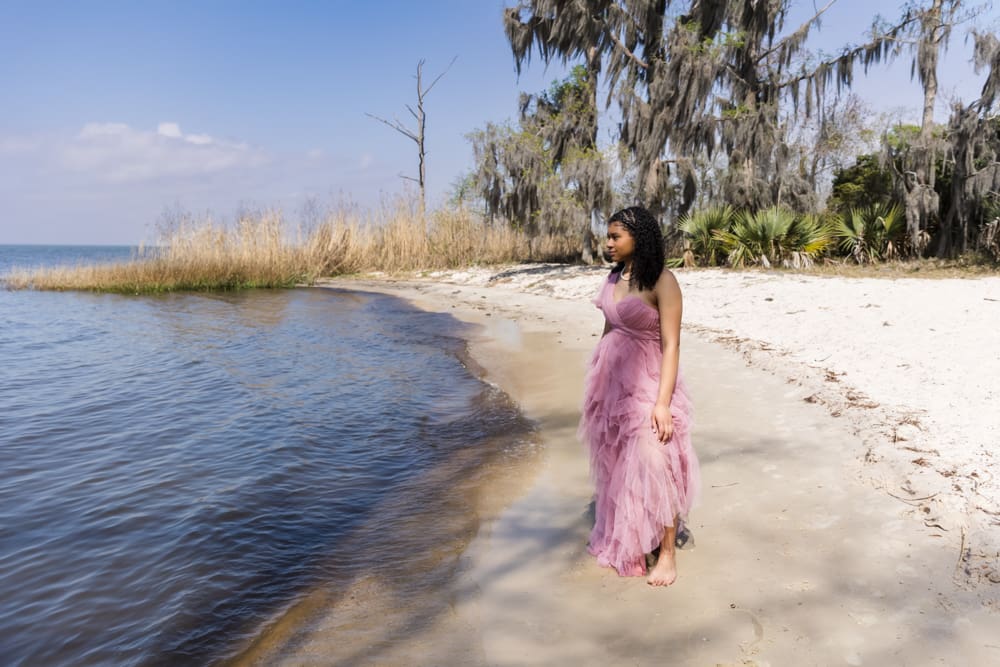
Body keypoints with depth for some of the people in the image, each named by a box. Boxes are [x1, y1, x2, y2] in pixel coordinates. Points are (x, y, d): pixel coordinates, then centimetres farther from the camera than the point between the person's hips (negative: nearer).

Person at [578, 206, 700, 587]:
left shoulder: (662, 282, -14)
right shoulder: (614, 278, 7)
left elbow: (671, 345, -16)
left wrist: (663, 401, -22)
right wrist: (597, 382, 13)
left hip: (646, 382, -7)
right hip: (611, 380, 7)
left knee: (654, 466, -3)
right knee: (615, 465, 15)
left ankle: (666, 552, 13)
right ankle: (621, 540, 33)